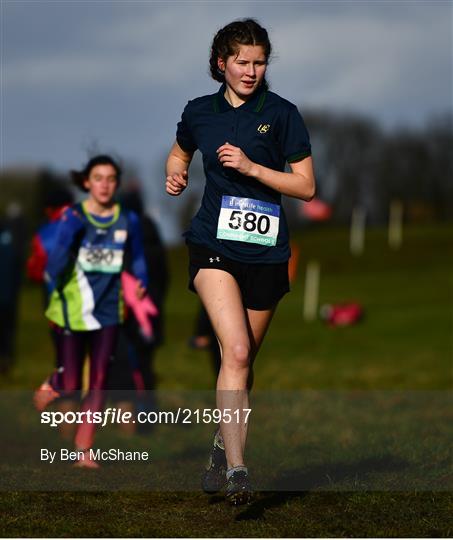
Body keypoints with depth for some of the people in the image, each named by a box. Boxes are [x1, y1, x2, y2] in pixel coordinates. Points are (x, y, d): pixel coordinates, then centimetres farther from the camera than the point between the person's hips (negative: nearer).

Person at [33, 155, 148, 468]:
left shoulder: (127, 220, -1)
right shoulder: (74, 217, -11)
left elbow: (138, 259, 13)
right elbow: (56, 266, -17)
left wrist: (141, 283, -3)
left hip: (107, 312, 2)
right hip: (72, 311, -2)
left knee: (99, 383, -2)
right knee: (70, 386, 1)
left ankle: (84, 451, 7)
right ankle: (47, 391, 38)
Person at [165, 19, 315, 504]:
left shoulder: (282, 114, -1)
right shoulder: (199, 112, 6)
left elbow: (306, 186, -2)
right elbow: (179, 153, 28)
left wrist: (252, 167, -13)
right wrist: (176, 175, 5)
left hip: (265, 252, 1)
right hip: (213, 245, -1)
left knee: (244, 360, 10)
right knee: (236, 351, -20)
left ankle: (224, 445, 35)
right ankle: (236, 470, -24)